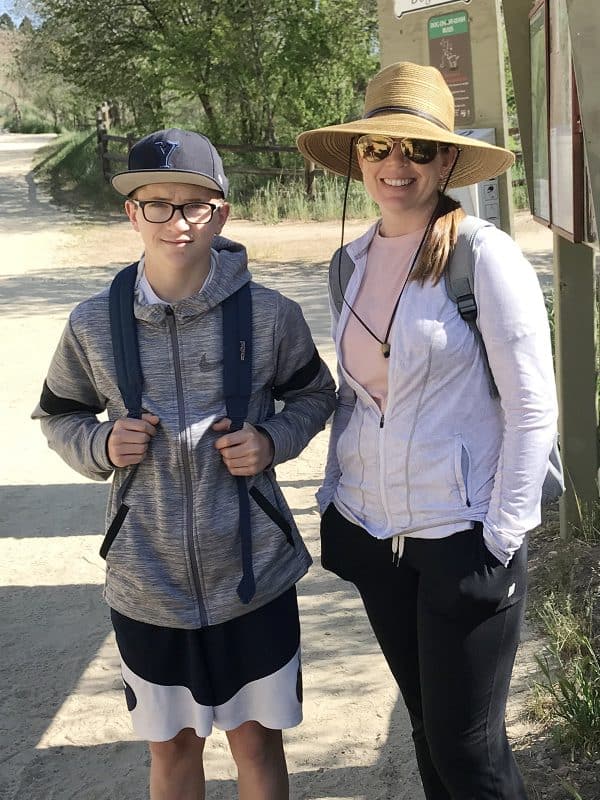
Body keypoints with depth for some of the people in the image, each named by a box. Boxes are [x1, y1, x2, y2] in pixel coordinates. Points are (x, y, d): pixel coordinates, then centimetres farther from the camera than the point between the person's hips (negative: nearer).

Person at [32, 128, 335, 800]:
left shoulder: (270, 315, -9)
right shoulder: (94, 324, -7)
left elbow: (314, 393, 8)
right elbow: (58, 416, 8)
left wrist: (273, 439, -12)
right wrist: (102, 445, -13)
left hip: (253, 574, -1)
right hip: (147, 585, 1)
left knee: (257, 741, 17)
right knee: (171, 746, 20)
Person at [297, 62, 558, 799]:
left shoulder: (485, 256, -13)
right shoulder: (353, 261, 5)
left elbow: (533, 409, -13)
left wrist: (501, 540, -13)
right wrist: (334, 500, 11)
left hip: (461, 538, -5)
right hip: (373, 535, 6)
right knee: (427, 726, 19)